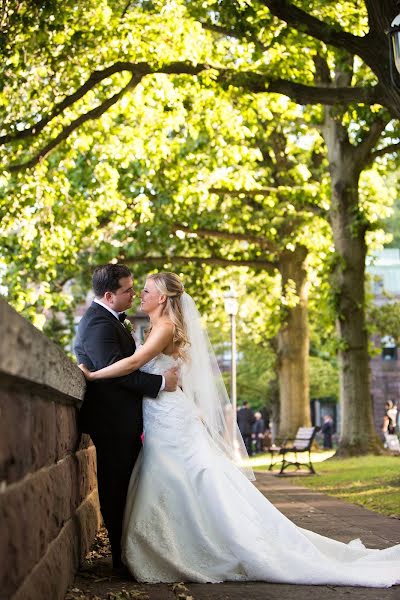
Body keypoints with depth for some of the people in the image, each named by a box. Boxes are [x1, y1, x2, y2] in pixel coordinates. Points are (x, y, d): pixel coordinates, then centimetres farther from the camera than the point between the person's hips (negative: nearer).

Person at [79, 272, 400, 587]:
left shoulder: (165, 328, -12)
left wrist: (92, 374, -18)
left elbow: (133, 362, -25)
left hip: (171, 423, -10)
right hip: (163, 425, 10)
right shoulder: (160, 329, 18)